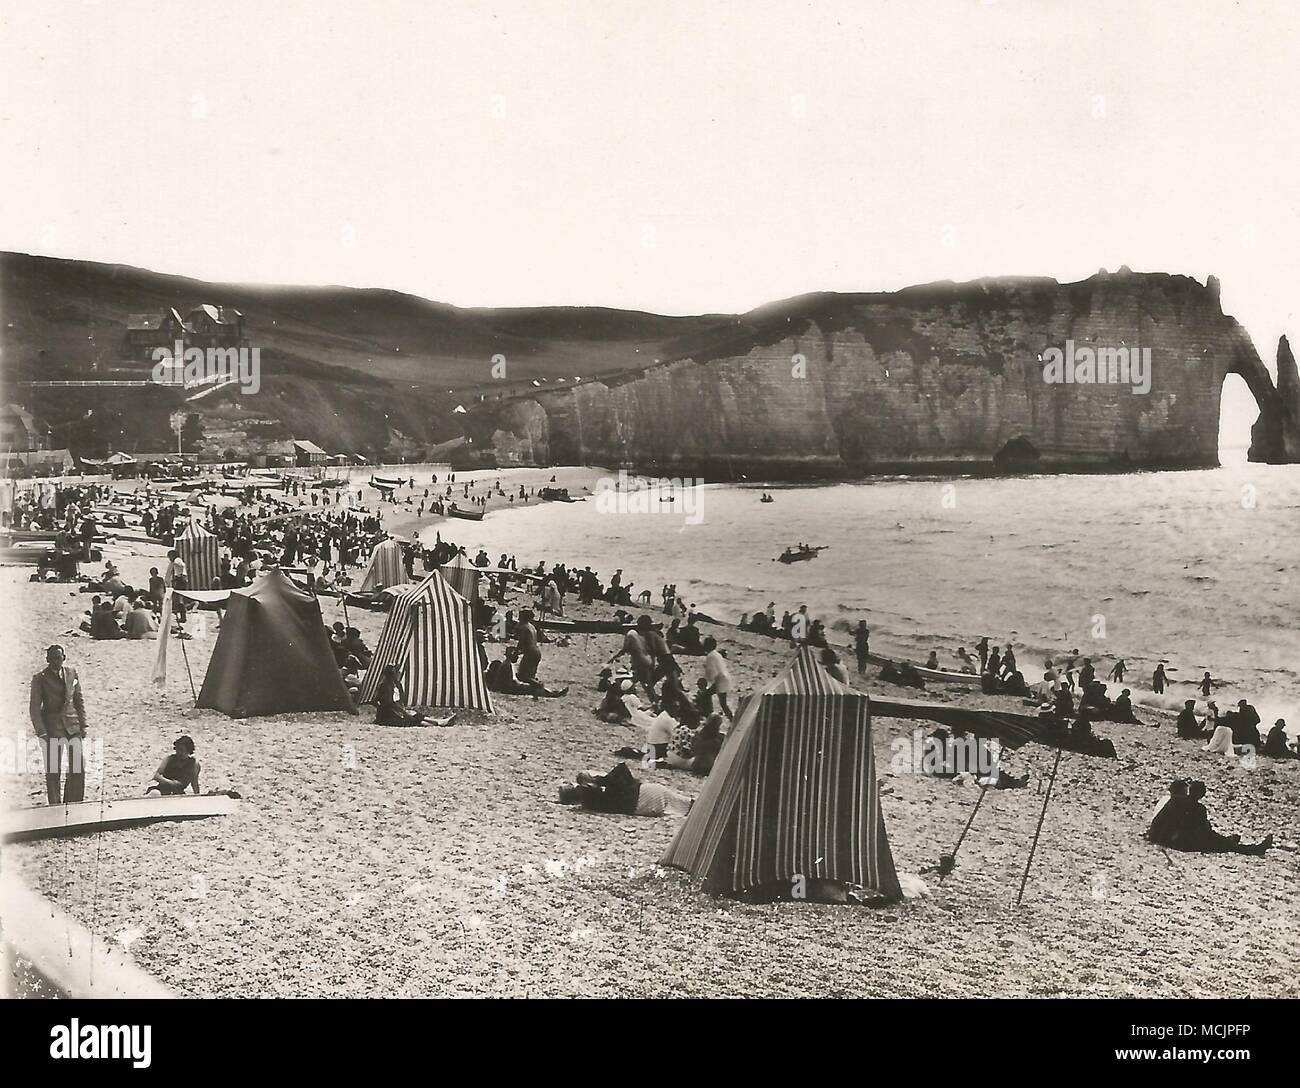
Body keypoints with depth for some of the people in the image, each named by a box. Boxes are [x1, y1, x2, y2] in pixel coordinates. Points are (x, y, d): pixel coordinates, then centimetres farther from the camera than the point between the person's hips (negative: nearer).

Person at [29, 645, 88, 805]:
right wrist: (42, 733, -10)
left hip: (72, 725, 3)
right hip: (52, 727, -3)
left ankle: (72, 804, 12)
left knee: (78, 768, 0)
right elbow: (35, 709, -3)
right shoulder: (40, 679, -4)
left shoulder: (71, 672, 6)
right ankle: (55, 806, 9)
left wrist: (83, 724, 9)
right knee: (53, 772, 0)